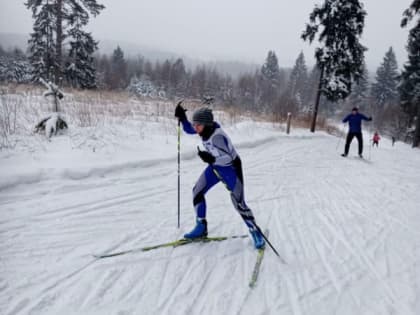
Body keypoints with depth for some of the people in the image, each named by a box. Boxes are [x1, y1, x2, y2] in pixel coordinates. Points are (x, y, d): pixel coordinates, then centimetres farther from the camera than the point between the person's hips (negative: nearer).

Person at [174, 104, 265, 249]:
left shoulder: (217, 136, -34)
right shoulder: (206, 128, -10)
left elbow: (228, 158, -36)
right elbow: (188, 129, 7)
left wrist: (211, 159, -49)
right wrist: (182, 118, -8)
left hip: (231, 168, -8)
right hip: (216, 166, 8)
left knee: (239, 203, -7)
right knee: (197, 191, 4)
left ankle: (256, 233, 12)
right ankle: (201, 227, 17)